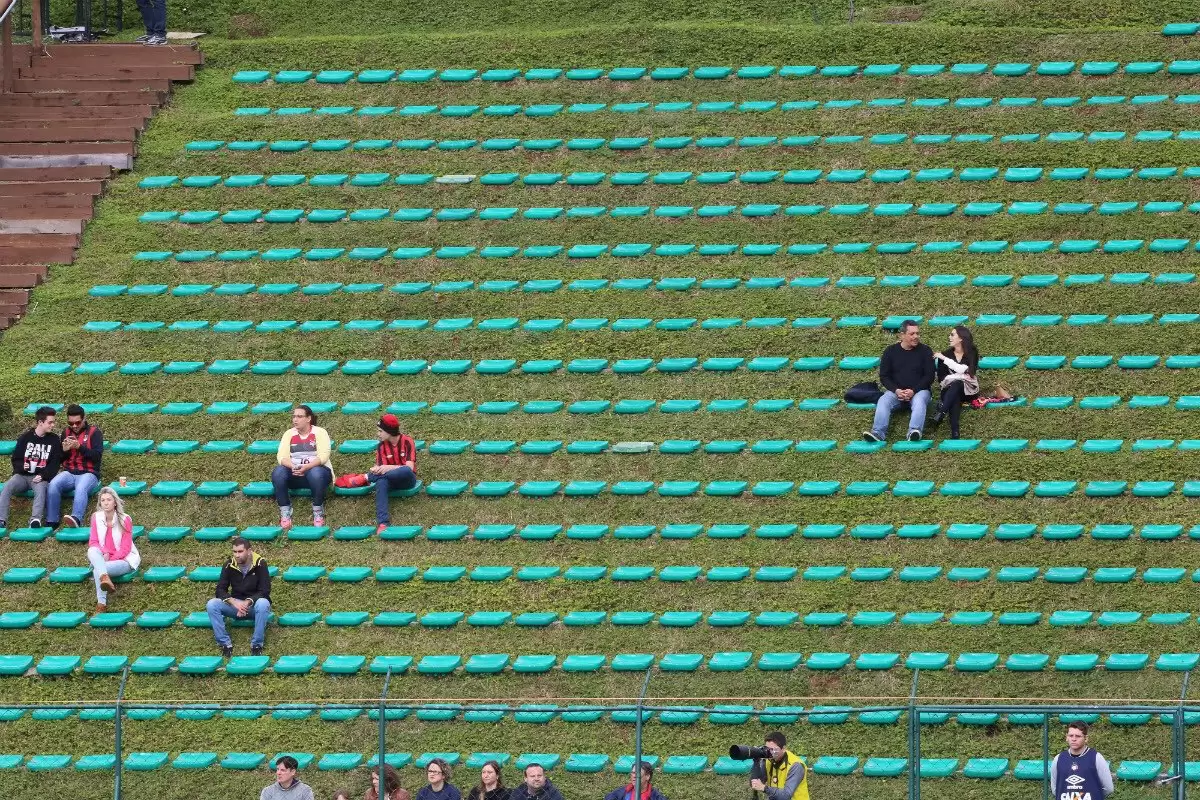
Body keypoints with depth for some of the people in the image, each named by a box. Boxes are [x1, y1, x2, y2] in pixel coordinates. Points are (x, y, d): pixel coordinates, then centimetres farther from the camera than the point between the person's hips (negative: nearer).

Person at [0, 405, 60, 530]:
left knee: (41, 488, -37)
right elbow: (16, 459, 9)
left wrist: (43, 476, -17)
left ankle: (36, 520, -54)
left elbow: (54, 464, 1)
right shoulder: (25, 438, 9)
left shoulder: (54, 440, 6)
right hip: (22, 476, 1)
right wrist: (22, 467, -15)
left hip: (40, 477, -1)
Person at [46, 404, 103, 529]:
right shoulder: (66, 433, 18)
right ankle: (51, 522, -29)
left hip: (88, 473, -4)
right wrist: (64, 450, -3)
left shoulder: (94, 432, 4)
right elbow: (59, 458, 20)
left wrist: (79, 447, -18)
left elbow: (97, 455, -7)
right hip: (69, 473, 4)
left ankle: (76, 519, -60)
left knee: (81, 488, -38)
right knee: (53, 485, -27)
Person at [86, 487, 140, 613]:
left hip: (122, 559, -3)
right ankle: (104, 578, -59)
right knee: (92, 551, -35)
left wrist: (110, 559, -22)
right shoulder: (96, 518, 1)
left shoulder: (125, 520, -9)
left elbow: (125, 548, -10)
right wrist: (103, 554, -19)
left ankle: (101, 605, -41)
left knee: (97, 569, -35)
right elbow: (93, 541, 2)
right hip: (102, 559, 3)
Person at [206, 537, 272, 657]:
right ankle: (225, 643, -19)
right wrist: (234, 602, -27)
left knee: (263, 604, -39)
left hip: (254, 603, -3)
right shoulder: (229, 565, -5)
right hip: (235, 604, 3)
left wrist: (247, 602, -31)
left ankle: (257, 644, -25)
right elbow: (220, 590, -7)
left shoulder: (259, 564, -14)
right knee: (212, 605, -23)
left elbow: (264, 591, -16)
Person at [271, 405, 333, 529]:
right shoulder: (289, 434, 9)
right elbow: (282, 456, -4)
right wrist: (293, 467, -26)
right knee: (278, 472, -29)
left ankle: (318, 512, -22)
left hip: (316, 469, -3)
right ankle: (285, 512, -24)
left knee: (315, 473, -40)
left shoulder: (319, 433, -2)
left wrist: (306, 467, -31)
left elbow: (323, 456, -16)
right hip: (294, 473, 3)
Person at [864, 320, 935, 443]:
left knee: (919, 401, -36)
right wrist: (896, 390, -12)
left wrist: (913, 391, -14)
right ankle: (878, 433, -47)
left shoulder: (925, 351, 5)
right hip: (895, 390, 2)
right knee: (883, 401, -29)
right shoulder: (891, 351, 9)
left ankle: (914, 432, -56)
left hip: (919, 390, -2)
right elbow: (884, 376, 7)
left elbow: (929, 376, 1)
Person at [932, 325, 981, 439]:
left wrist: (944, 359, -15)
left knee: (956, 384, -37)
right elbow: (941, 379, -2)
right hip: (950, 389, 1)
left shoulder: (972, 353, 1)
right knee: (954, 400, -37)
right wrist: (961, 376, -18)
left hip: (969, 390, -1)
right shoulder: (945, 354, 6)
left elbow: (963, 370, -17)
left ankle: (941, 413, -53)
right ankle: (954, 433, -55)